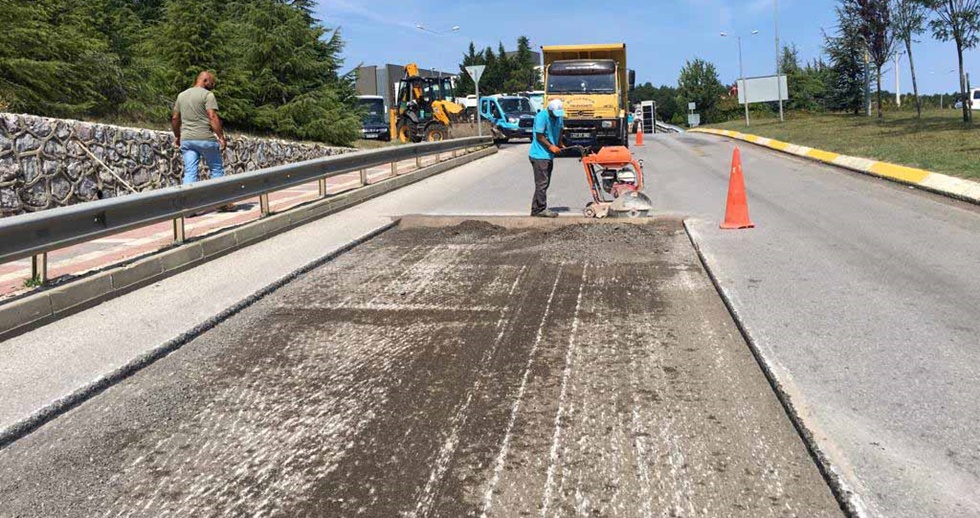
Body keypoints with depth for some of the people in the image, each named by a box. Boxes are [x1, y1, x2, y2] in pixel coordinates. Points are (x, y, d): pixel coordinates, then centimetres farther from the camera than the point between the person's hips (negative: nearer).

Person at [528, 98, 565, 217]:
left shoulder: (559, 117, 5)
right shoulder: (542, 116, -17)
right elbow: (539, 136, -16)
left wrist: (559, 145, 6)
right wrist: (551, 146, -21)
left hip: (549, 155, 9)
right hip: (539, 155, -9)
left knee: (545, 183, 11)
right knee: (542, 183, -7)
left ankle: (536, 209, 18)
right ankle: (541, 209, 0)